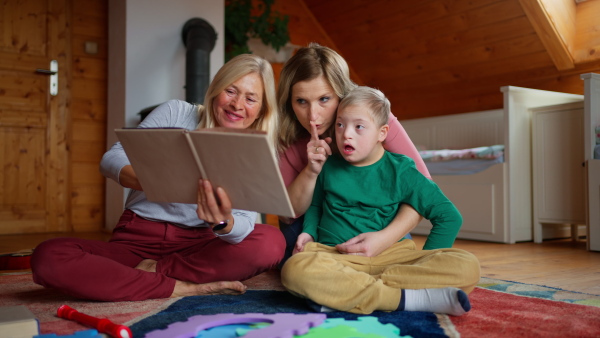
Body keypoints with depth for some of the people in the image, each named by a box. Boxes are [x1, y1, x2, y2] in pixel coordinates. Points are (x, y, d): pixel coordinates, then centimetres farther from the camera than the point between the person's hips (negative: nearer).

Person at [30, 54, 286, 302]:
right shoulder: (176, 113, -3)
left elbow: (243, 227, -15)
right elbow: (111, 159, -10)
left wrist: (223, 222, -40)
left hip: (195, 248, 1)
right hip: (137, 239, -1)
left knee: (272, 243, -25)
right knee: (47, 257, -26)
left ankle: (152, 270, -18)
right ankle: (184, 288, -23)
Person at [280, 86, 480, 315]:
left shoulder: (399, 171, 4)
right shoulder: (329, 167, 9)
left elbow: (449, 217, 5)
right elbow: (315, 206, 28)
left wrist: (424, 266, -4)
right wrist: (309, 233, 7)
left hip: (391, 257, 1)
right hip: (336, 258, 0)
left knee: (467, 266, -24)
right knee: (295, 269, -35)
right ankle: (406, 298, -30)